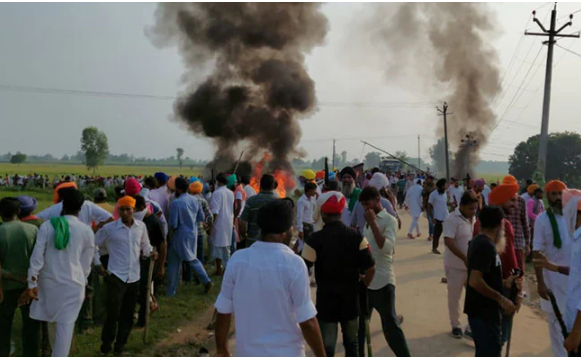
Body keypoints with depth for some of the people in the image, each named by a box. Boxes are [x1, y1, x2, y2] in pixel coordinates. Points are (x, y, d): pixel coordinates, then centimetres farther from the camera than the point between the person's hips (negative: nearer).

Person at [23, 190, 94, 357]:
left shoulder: (47, 226, -5)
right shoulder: (87, 231, -6)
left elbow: (37, 256, -8)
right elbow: (86, 263, 2)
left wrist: (32, 284, -3)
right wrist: (82, 281, 17)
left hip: (48, 281, 3)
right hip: (73, 284, -3)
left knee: (52, 320, 22)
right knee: (65, 325, 2)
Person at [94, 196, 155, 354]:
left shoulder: (141, 226, 0)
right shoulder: (109, 228, -9)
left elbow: (145, 245, 13)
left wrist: (150, 252, -8)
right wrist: (98, 265, 1)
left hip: (134, 277, 4)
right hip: (116, 276, -4)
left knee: (128, 313, 13)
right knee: (113, 312, -4)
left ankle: (120, 342, 30)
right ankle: (106, 341, 19)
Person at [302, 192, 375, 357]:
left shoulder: (315, 239, -14)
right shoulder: (356, 237, -6)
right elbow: (370, 269, -4)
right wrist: (362, 286, 13)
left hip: (326, 300, -3)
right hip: (350, 299, 3)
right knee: (352, 343, 22)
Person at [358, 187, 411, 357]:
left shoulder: (390, 220, -11)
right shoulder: (370, 221, 11)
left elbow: (386, 247, -25)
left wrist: (372, 223, -24)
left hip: (382, 282, -7)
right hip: (365, 280, 7)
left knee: (390, 326, 1)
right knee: (359, 323, 16)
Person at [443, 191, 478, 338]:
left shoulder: (474, 218, 5)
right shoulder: (452, 219, -17)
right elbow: (449, 242, -24)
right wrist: (465, 258, -28)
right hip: (456, 265, -6)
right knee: (454, 297, 7)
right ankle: (455, 325, 22)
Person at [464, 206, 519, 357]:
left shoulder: (479, 241, 9)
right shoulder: (486, 245, -21)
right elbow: (475, 281, -29)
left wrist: (504, 283, 18)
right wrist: (501, 299, -21)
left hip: (484, 310, 10)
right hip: (484, 312, -10)